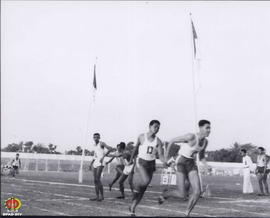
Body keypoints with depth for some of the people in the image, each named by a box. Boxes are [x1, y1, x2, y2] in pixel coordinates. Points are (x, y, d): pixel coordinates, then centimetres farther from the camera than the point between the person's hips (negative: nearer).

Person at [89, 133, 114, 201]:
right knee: (95, 180, 4)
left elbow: (110, 149, -19)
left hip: (100, 163, -8)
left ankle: (102, 196, -8)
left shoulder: (102, 143, -5)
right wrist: (91, 163, 19)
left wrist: (103, 156, -23)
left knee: (98, 179, -16)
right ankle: (97, 196, 7)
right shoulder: (94, 145, 19)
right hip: (95, 164, 8)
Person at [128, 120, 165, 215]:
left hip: (151, 164, 3)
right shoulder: (142, 137, -5)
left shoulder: (158, 141, -2)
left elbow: (160, 155, -9)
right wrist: (131, 160, 19)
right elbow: (135, 149, 10)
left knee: (143, 188, 4)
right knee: (146, 180, -30)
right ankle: (136, 189, 3)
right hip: (141, 162, -3)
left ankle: (132, 208, 16)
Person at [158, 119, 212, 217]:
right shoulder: (191, 136, -21)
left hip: (191, 165, 6)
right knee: (182, 195, -12)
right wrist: (166, 156, -5)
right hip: (181, 163, -6)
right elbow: (172, 140, -12)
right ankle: (165, 194, 21)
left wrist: (207, 166, -3)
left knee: (197, 192, -10)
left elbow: (202, 156, 17)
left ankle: (186, 214, 10)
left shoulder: (205, 141, 2)